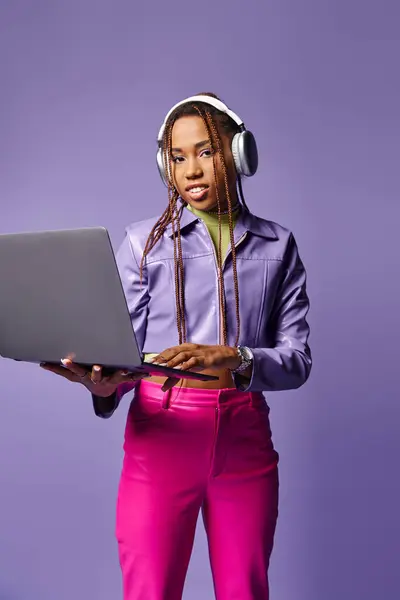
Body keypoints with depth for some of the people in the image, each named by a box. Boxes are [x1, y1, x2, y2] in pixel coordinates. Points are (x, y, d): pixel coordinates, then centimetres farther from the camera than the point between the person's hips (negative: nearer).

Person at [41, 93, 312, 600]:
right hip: (162, 432, -1)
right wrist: (104, 384, -21)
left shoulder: (277, 245, 8)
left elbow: (297, 360, 1)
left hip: (245, 438, 2)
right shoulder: (144, 241, 5)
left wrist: (230, 358, -18)